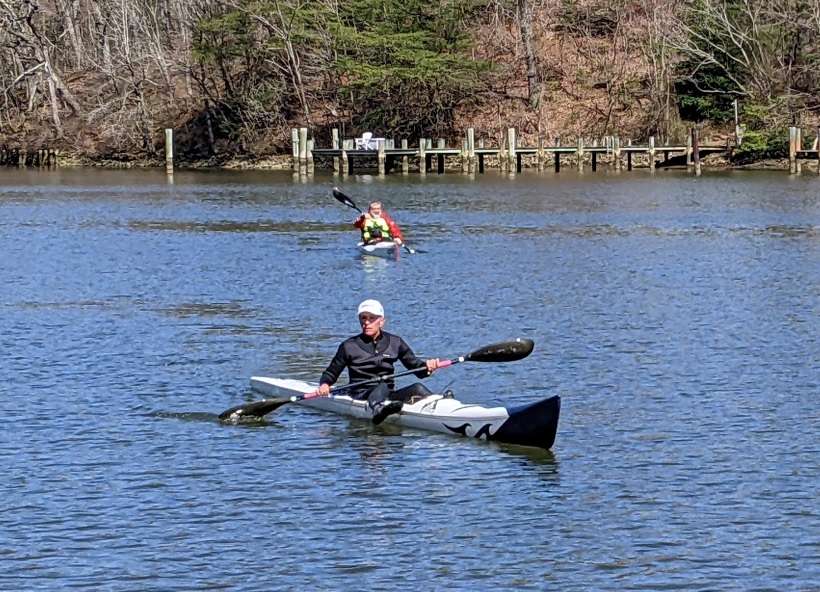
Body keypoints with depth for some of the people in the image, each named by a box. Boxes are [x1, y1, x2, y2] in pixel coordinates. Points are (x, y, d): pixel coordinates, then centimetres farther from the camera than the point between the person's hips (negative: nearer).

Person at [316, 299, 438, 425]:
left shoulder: (395, 343, 12)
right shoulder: (349, 346, 5)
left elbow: (416, 366, 12)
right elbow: (331, 373, 10)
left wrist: (427, 367, -11)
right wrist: (324, 384, -12)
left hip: (388, 396, 4)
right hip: (360, 397, -4)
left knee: (417, 388, -24)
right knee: (382, 387, -38)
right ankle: (378, 409, -73)